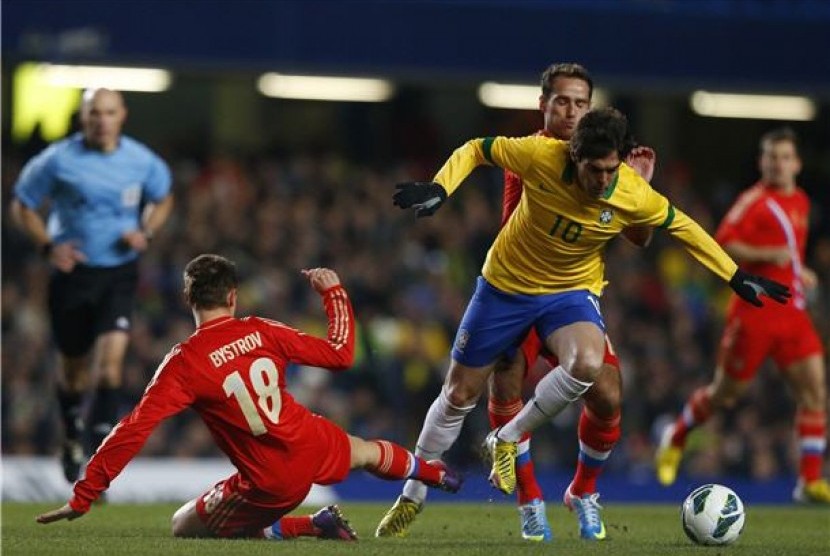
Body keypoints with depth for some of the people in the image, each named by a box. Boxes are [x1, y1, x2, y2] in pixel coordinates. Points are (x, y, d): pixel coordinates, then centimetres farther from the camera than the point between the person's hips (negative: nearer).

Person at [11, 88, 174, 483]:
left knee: (111, 359, -18)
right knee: (74, 369, 12)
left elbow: (162, 199, 16)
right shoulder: (58, 161, -9)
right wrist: (48, 247, -13)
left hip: (120, 274, 0)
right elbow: (22, 205, 2)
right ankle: (72, 439, 40)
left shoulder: (142, 162, -3)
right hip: (73, 272, 0)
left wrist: (146, 232, -4)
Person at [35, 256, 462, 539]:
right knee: (366, 451, 36)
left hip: (273, 484, -5)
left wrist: (83, 497, -16)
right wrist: (334, 293, 21)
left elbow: (134, 430, -20)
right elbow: (340, 354, 5)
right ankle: (434, 473, 69)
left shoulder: (184, 362, -15)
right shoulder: (263, 332, -5)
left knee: (184, 526, 13)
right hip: (315, 447, 5)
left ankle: (310, 527, 5)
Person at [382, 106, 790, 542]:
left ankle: (507, 440, -9)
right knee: (459, 395, 6)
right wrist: (439, 188, -28)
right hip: (506, 286, 0)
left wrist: (736, 278, 0)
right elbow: (476, 150, -11)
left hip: (572, 290, 0)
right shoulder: (540, 155, -27)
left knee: (587, 364, -33)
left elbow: (682, 226, -3)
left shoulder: (634, 195, -22)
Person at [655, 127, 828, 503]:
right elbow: (722, 243, -15)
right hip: (753, 312, -6)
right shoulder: (755, 200, -8)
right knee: (726, 392, 5)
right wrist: (766, 256, -24)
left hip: (792, 313, 6)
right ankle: (676, 436, 33)